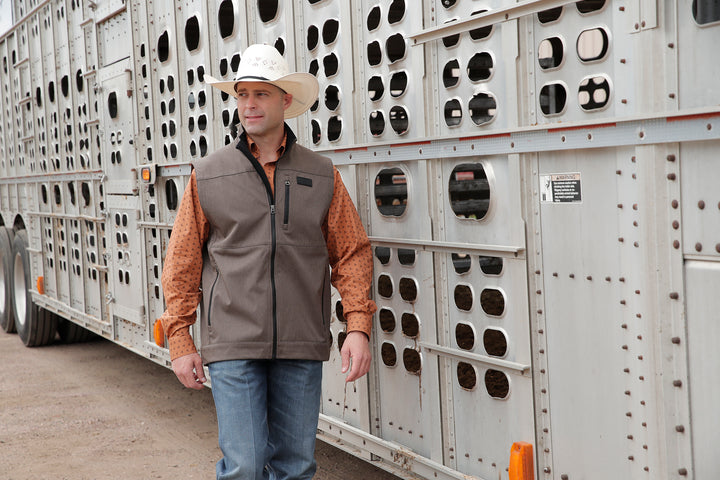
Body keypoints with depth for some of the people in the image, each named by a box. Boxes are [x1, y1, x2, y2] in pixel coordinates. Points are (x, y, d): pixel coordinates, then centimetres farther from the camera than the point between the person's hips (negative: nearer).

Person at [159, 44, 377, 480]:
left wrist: (359, 328, -4)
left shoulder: (322, 175, 6)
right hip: (232, 346, -1)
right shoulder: (208, 175, 3)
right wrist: (180, 341, 1)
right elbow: (182, 263, 5)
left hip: (302, 347, 2)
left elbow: (352, 253, 6)